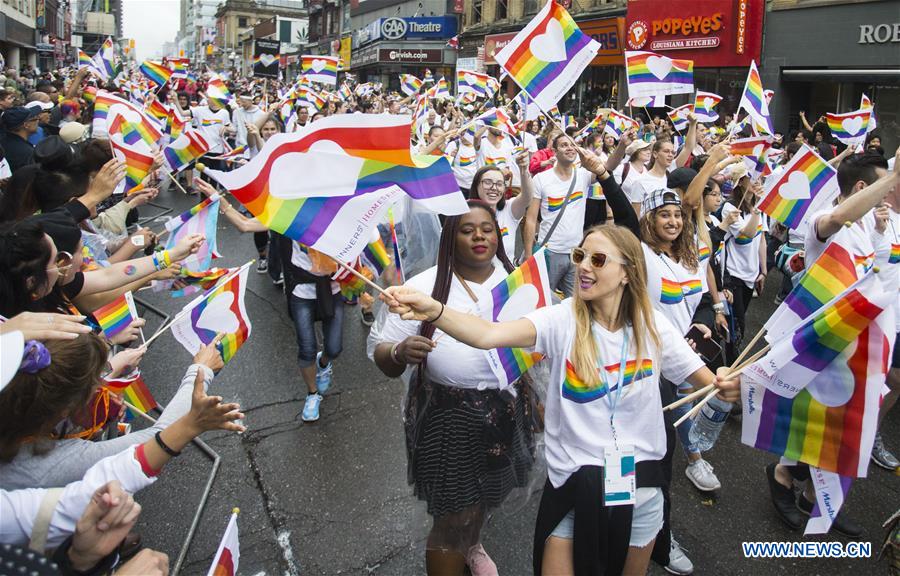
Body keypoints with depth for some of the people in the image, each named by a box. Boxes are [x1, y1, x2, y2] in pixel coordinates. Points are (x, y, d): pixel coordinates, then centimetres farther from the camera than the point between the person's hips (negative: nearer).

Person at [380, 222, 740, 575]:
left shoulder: (653, 327, -6)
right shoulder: (563, 319, -15)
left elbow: (706, 381, 1)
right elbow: (488, 335, -31)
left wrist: (724, 387, -24)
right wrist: (433, 311, -48)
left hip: (641, 484, 3)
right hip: (573, 483, -2)